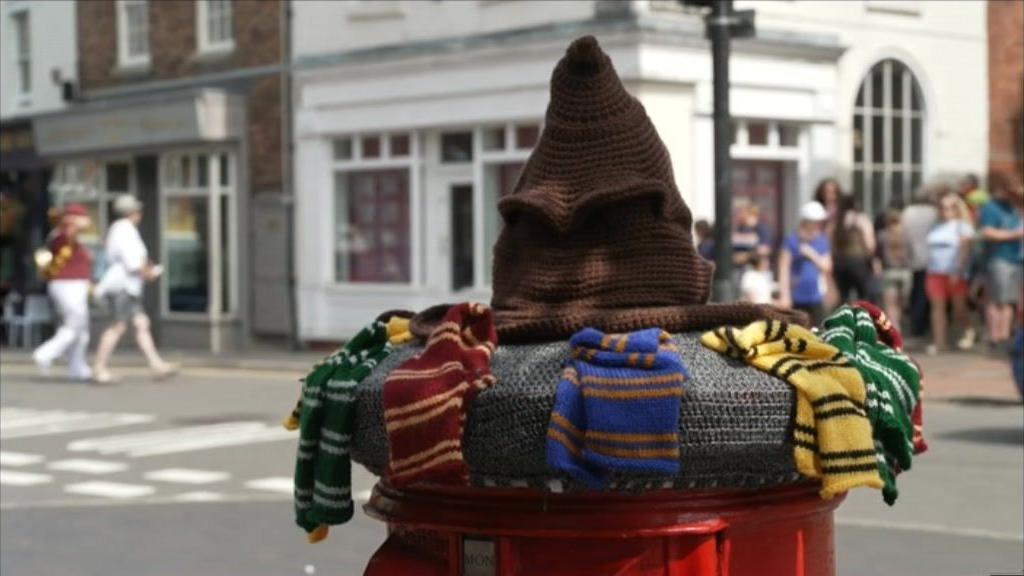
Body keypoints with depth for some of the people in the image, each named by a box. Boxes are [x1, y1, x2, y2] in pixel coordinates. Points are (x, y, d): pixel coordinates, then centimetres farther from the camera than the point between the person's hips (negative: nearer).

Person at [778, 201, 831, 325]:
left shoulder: (822, 241, 9)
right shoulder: (792, 240, -5)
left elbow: (827, 267, 8)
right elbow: (784, 269, -9)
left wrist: (813, 255, -10)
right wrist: (784, 295, -15)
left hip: (816, 298, 4)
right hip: (796, 299, -4)